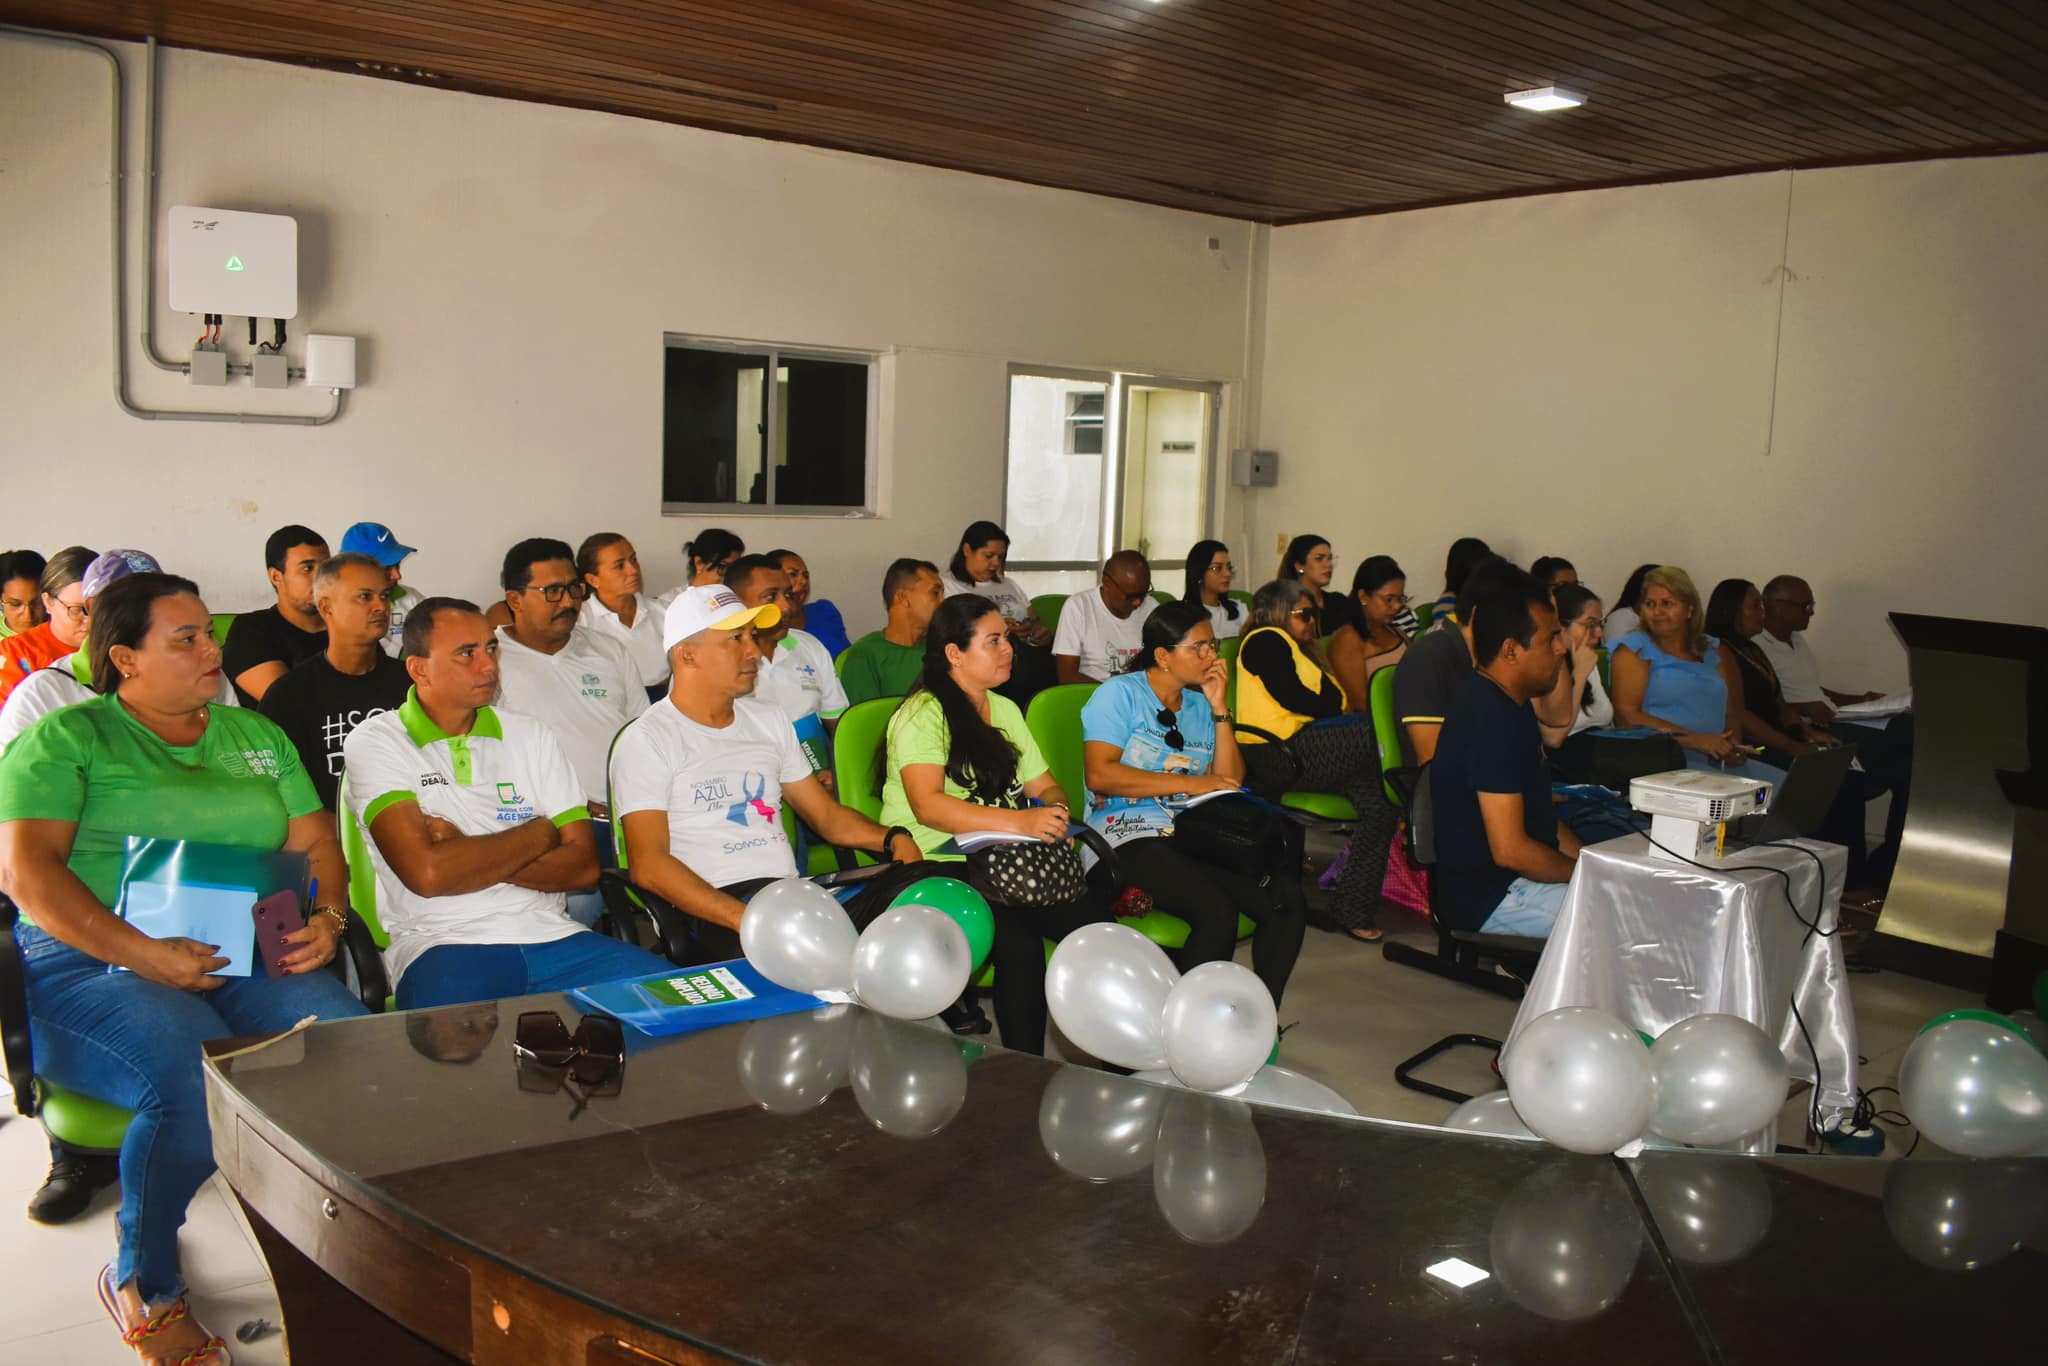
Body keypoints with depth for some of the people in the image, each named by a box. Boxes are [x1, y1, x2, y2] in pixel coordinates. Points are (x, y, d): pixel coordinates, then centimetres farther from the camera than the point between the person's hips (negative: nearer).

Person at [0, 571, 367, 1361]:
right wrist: (142, 954, -19)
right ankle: (143, 1285, -4)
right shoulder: (67, 739, 4)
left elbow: (316, 844, 16)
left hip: (247, 960, 4)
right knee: (201, 1079, -33)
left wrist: (326, 918, -6)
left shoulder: (255, 736, 20)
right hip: (92, 965, -4)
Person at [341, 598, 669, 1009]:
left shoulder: (531, 736, 16)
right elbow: (426, 872, -14)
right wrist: (540, 833, 0)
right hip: (445, 945, -5)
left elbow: (584, 866, 6)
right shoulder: (376, 743, 2)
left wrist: (467, 855, -7)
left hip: (550, 935, 5)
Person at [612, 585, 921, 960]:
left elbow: (828, 816, 24)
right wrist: (744, 919, -23)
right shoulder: (648, 740, 1)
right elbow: (647, 865, -10)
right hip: (714, 912, -7)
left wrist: (893, 840, 2)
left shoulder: (769, 719, 22)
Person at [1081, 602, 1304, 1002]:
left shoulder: (1199, 705, 19)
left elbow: (1230, 781, 11)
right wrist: (1189, 783, -12)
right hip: (1132, 833, -6)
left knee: (1289, 902, -16)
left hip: (1196, 832, 6)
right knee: (1217, 913, -31)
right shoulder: (1120, 694, 1)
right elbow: (1100, 775, -12)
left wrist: (1219, 707, 4)